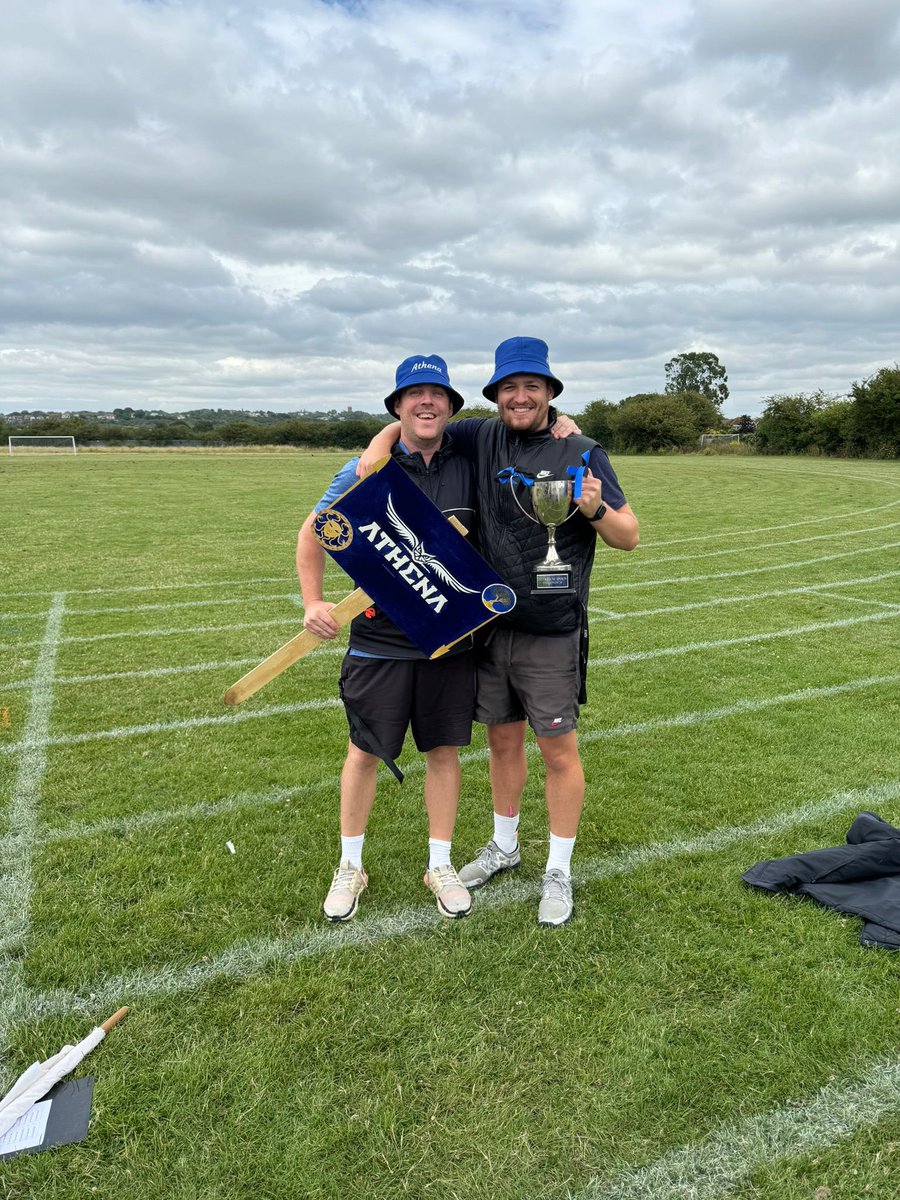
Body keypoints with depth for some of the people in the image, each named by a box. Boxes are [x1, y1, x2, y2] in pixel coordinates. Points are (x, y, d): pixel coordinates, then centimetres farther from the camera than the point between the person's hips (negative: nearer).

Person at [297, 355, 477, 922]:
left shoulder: (470, 468, 1)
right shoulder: (366, 471, -4)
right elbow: (314, 533, 5)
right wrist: (313, 602, -4)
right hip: (379, 640, -2)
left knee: (445, 750, 10)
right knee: (365, 751, 7)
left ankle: (441, 864, 29)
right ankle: (351, 867, 27)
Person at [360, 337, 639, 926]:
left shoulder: (583, 454, -4)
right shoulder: (480, 438, 4)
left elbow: (630, 536, -4)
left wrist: (596, 508, -24)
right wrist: (377, 450, -5)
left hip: (552, 634, -3)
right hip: (490, 628, 4)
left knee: (559, 750, 4)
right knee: (503, 740, 18)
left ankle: (559, 872, 22)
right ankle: (504, 846, 39)